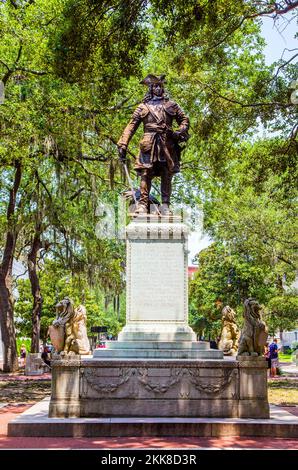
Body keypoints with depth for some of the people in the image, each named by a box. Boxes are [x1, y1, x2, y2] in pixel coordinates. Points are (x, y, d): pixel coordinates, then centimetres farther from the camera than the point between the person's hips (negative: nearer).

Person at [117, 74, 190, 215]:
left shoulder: (171, 105, 17)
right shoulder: (143, 107, 13)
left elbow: (185, 119, 19)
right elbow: (131, 127, 8)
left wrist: (181, 131, -2)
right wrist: (122, 145, -1)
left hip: (167, 144, 1)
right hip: (149, 145, -1)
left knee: (167, 176, 0)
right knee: (146, 174, -9)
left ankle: (165, 205, 3)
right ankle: (143, 204, -9)